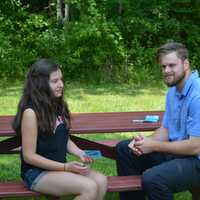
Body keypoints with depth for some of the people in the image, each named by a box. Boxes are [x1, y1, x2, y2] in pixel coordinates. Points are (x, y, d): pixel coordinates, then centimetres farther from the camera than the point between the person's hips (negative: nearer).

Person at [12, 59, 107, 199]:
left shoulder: (58, 106, 7)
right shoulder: (31, 112, -17)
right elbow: (29, 156, -17)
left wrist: (81, 154, -5)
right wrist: (66, 167, -20)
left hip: (60, 167, 7)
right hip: (37, 172, -7)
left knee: (101, 181, -15)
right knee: (90, 188, -24)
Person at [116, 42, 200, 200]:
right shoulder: (173, 91, 9)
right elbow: (165, 130, 14)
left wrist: (154, 146, -17)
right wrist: (145, 141, -8)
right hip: (176, 150, 10)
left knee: (152, 178, -34)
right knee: (124, 149, 12)